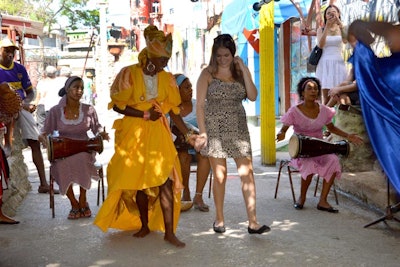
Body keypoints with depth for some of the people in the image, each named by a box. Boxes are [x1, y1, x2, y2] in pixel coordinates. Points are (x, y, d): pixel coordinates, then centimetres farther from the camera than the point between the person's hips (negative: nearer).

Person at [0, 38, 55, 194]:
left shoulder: (20, 69, 11)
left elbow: (30, 92, 15)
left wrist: (25, 103, -8)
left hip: (22, 109, 4)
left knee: (35, 143, -5)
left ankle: (43, 184, -4)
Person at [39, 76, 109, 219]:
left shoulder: (89, 110, 2)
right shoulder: (55, 111, 0)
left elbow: (96, 127, 15)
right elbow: (46, 130, 7)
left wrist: (102, 133, -8)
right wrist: (43, 136, -17)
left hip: (84, 150, 0)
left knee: (82, 160, -37)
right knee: (61, 165, -35)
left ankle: (82, 200, -16)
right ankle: (74, 203, -13)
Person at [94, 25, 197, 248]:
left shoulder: (167, 78, 2)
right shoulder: (129, 74, -8)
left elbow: (173, 110, 4)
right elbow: (117, 105, -8)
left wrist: (188, 134, -2)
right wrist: (145, 115, -12)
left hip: (158, 134, 2)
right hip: (134, 133, -2)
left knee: (166, 179, -7)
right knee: (138, 180, 6)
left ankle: (169, 232, -2)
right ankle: (144, 225, 24)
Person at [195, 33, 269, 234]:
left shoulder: (240, 72, 10)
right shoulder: (208, 74, 0)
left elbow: (253, 96, -3)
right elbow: (199, 105, -4)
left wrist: (244, 70, -7)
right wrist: (202, 132, -11)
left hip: (238, 129, 3)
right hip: (215, 129, -3)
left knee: (247, 173, -5)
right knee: (220, 175, 4)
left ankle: (253, 222, -2)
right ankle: (219, 219, 19)